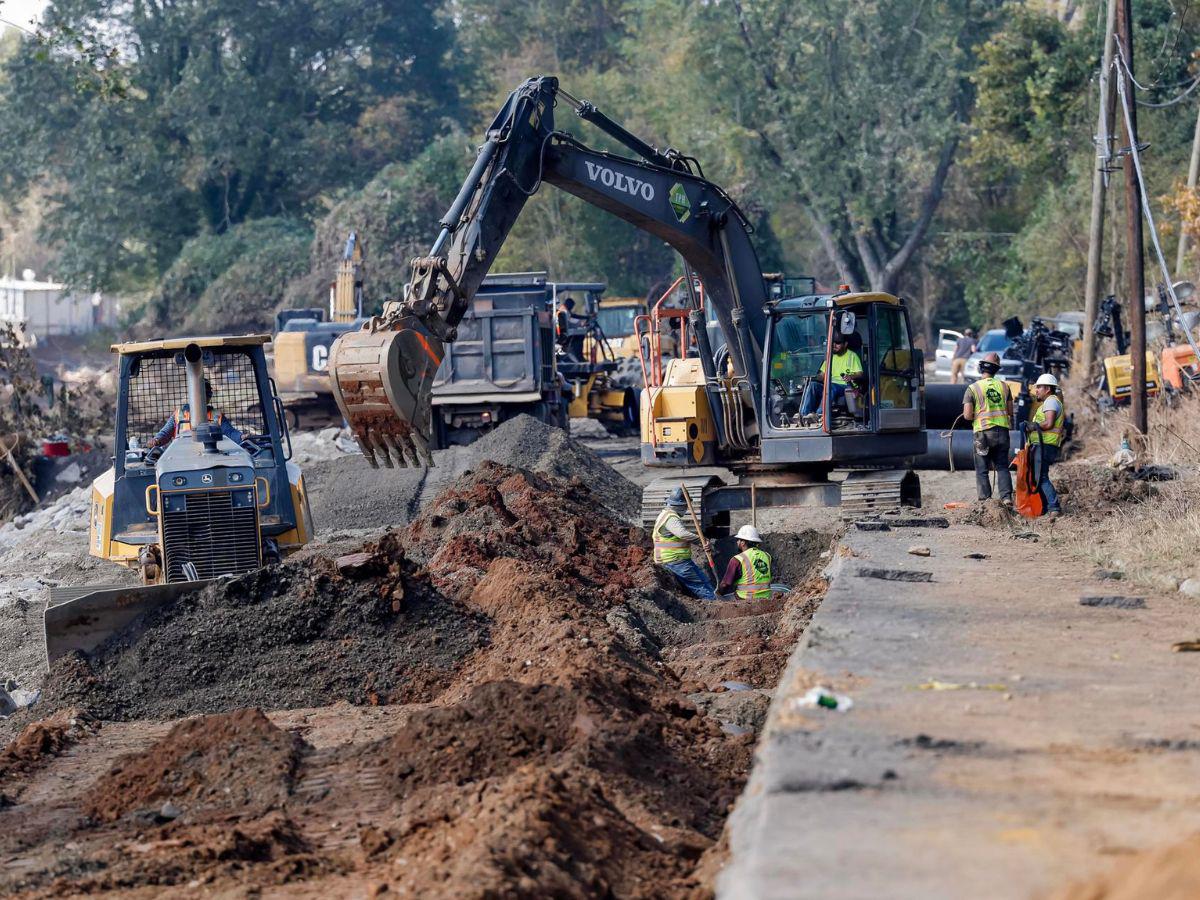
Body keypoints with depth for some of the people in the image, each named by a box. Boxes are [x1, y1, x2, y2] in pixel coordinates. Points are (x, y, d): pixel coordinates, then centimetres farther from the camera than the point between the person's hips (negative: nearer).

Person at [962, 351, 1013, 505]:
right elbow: (1010, 411, 10)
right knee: (1002, 467, 11)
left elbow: (967, 415, -9)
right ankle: (1006, 496, -1)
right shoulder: (1004, 386, 5)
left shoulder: (973, 388, -6)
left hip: (983, 432, -3)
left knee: (982, 469, 5)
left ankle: (985, 499, -1)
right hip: (1002, 431, 3)